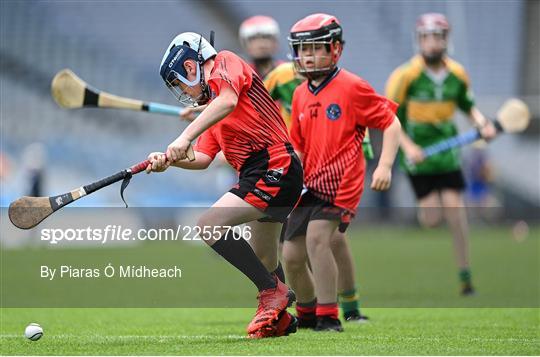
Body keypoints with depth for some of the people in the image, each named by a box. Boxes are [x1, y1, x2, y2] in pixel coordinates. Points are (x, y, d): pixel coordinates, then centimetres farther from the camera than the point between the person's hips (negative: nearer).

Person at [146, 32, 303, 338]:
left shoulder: (226, 63, 0)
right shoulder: (211, 107, 27)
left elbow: (228, 101, -22)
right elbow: (203, 159, 20)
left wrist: (186, 136, -28)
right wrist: (169, 160, 2)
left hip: (275, 168, -10)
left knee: (210, 225, -19)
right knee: (264, 263, 18)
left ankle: (273, 291, -13)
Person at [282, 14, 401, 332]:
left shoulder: (352, 87, -6)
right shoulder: (301, 95, 13)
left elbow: (391, 123, -5)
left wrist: (385, 166, -15)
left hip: (341, 181, -7)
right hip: (310, 183, 7)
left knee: (317, 237, -25)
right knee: (292, 255, 4)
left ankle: (328, 317, -15)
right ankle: (307, 312, 30)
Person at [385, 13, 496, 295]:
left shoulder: (457, 74, 1)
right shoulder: (405, 76, -12)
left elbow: (468, 105, 19)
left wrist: (482, 124, 0)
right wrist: (407, 145, -21)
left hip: (447, 148, 3)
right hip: (418, 151, -3)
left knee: (454, 207, -8)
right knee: (431, 217, -11)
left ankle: (465, 274, 1)